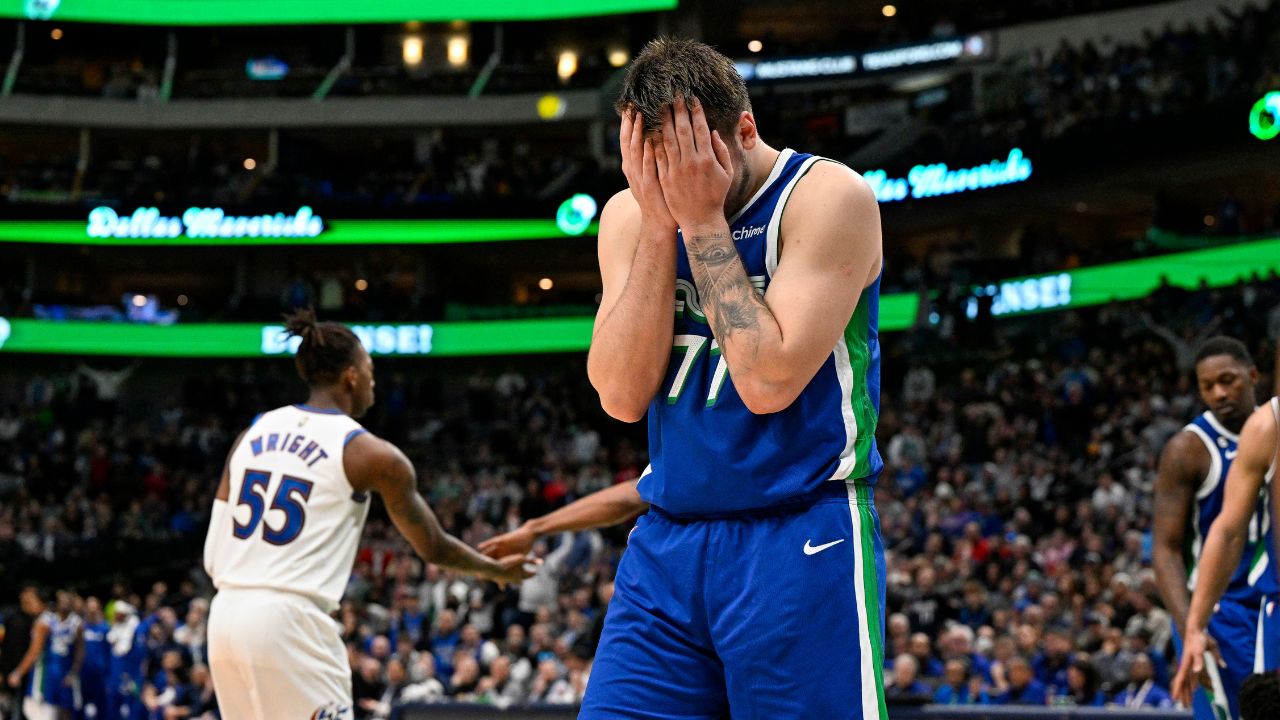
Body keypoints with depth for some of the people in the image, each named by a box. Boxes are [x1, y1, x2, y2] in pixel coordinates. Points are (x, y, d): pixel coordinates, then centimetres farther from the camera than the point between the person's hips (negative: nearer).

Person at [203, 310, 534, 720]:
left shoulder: (255, 431, 14)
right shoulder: (369, 454, -2)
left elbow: (212, 554, 11)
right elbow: (433, 549, 8)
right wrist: (498, 570, 25)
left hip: (225, 615, 7)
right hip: (289, 620, -7)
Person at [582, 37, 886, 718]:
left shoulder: (829, 196, -11)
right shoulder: (630, 214, 4)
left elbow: (768, 381, -20)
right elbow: (621, 396, -6)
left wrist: (703, 222, -16)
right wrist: (660, 225, -11)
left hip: (801, 541, -4)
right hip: (667, 538, 5)